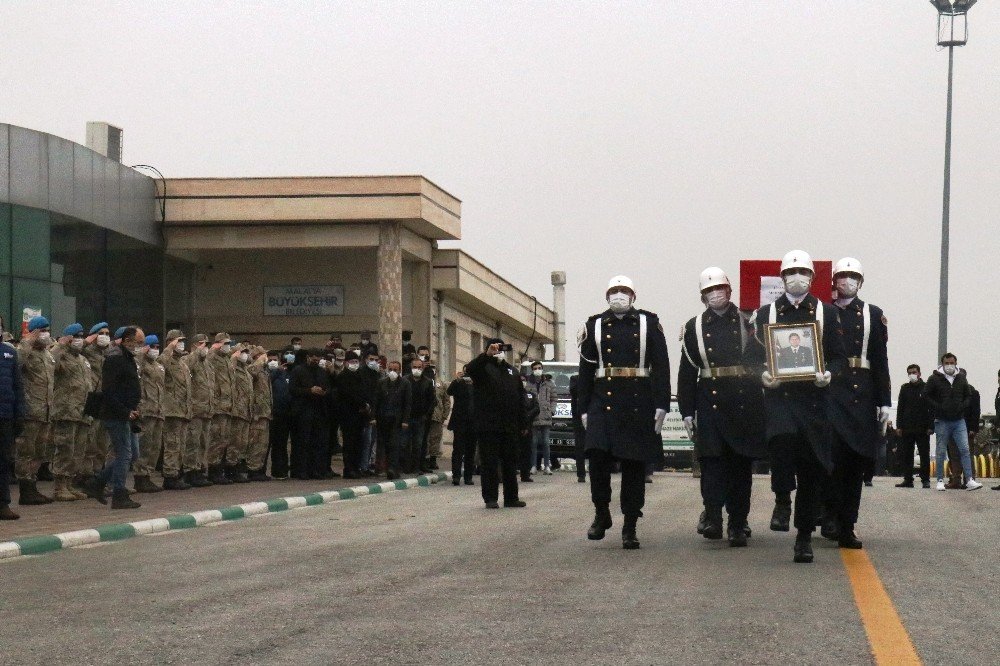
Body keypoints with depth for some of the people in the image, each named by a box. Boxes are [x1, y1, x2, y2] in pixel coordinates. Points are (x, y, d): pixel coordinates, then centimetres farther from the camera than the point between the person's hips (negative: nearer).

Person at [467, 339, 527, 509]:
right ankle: (491, 498, 2)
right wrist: (487, 355, -38)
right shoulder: (483, 367, 1)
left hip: (510, 426, 5)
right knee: (490, 463, -2)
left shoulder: (511, 371, 18)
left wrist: (523, 423, 15)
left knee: (511, 463, 9)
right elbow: (470, 368, -24)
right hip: (488, 425, -5)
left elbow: (520, 398, 19)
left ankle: (511, 498, 16)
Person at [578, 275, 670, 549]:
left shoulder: (649, 323, 7)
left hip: (639, 403, 0)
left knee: (634, 464, 2)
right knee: (599, 455, -16)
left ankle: (630, 528, 8)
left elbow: (661, 365, 2)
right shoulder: (594, 326, 11)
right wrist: (584, 408, 6)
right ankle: (601, 514, 4)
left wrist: (661, 404, -6)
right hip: (603, 401, 0)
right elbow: (585, 370, 11)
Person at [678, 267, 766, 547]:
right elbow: (687, 372, 8)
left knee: (741, 463, 3)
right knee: (712, 460, -12)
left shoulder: (747, 322, 8)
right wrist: (686, 411, 4)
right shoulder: (694, 327, 9)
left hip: (745, 404, 0)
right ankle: (712, 516, -16)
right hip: (710, 403, 0)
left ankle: (738, 525, 8)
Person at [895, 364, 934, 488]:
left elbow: (931, 409, 1)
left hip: (922, 428, -3)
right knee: (906, 455, 1)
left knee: (924, 455, 1)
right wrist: (899, 426, 3)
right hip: (907, 427, 3)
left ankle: (925, 480, 5)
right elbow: (900, 408, 11)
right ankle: (908, 479, 6)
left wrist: (930, 426, -8)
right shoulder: (905, 388, 11)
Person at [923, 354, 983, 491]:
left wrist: (962, 407, -2)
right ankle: (940, 481, 10)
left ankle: (970, 480, -9)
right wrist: (938, 408, -10)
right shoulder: (935, 379, -2)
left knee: (965, 450, -6)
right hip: (942, 421, -2)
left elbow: (968, 396, 16)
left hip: (959, 420, 2)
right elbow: (926, 395, 0)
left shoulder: (961, 378, 8)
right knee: (941, 452, 3)